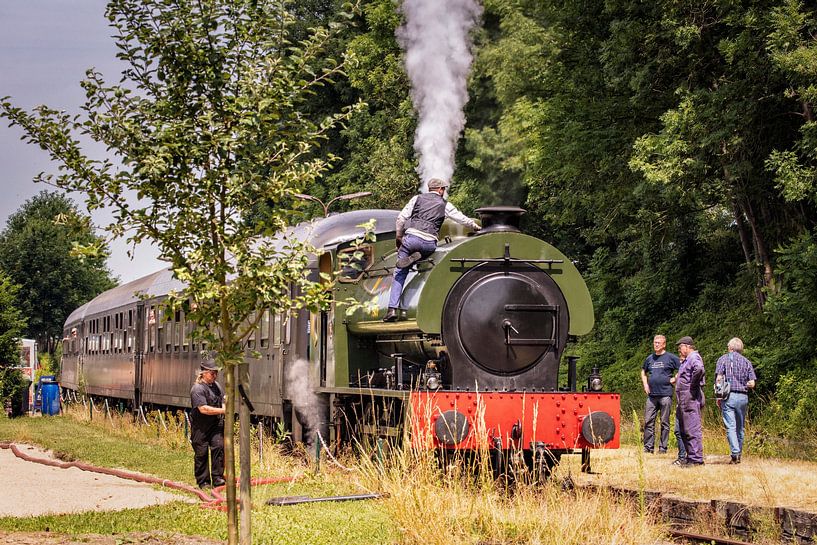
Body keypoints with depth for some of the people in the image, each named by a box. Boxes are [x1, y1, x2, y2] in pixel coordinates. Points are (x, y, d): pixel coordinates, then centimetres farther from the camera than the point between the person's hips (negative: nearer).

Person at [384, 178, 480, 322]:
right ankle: (414, 258, 2)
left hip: (411, 237, 1)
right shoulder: (444, 205, 16)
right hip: (429, 243, -1)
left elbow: (401, 217, 11)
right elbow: (461, 218, 27)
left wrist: (399, 237, 21)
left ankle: (393, 309, -4)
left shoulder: (418, 198, 17)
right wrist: (475, 226, 45)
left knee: (400, 273, 5)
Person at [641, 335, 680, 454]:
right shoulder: (650, 359, 14)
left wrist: (674, 379, -6)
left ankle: (663, 447, 5)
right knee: (648, 421, 1)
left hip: (665, 394, -5)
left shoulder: (671, 358, -1)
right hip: (652, 395, 5)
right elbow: (643, 372, 29)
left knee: (665, 422, 1)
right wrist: (645, 385, 15)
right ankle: (648, 447, 6)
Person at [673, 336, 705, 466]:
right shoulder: (686, 360, 22)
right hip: (684, 401, 11)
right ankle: (690, 457, 20)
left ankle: (696, 459, -12)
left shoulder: (694, 357, -11)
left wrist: (692, 384, -21)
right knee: (684, 430, 15)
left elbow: (699, 369, -32)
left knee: (693, 430, -11)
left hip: (691, 399, -11)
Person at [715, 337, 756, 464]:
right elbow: (752, 384, 3)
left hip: (728, 396, -3)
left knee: (730, 427, -7)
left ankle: (735, 453, -21)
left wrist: (718, 397, -2)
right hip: (743, 397, 3)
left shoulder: (723, 359, 2)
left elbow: (719, 378, -8)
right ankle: (738, 455, 18)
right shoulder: (746, 362, 9)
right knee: (740, 428, 12)